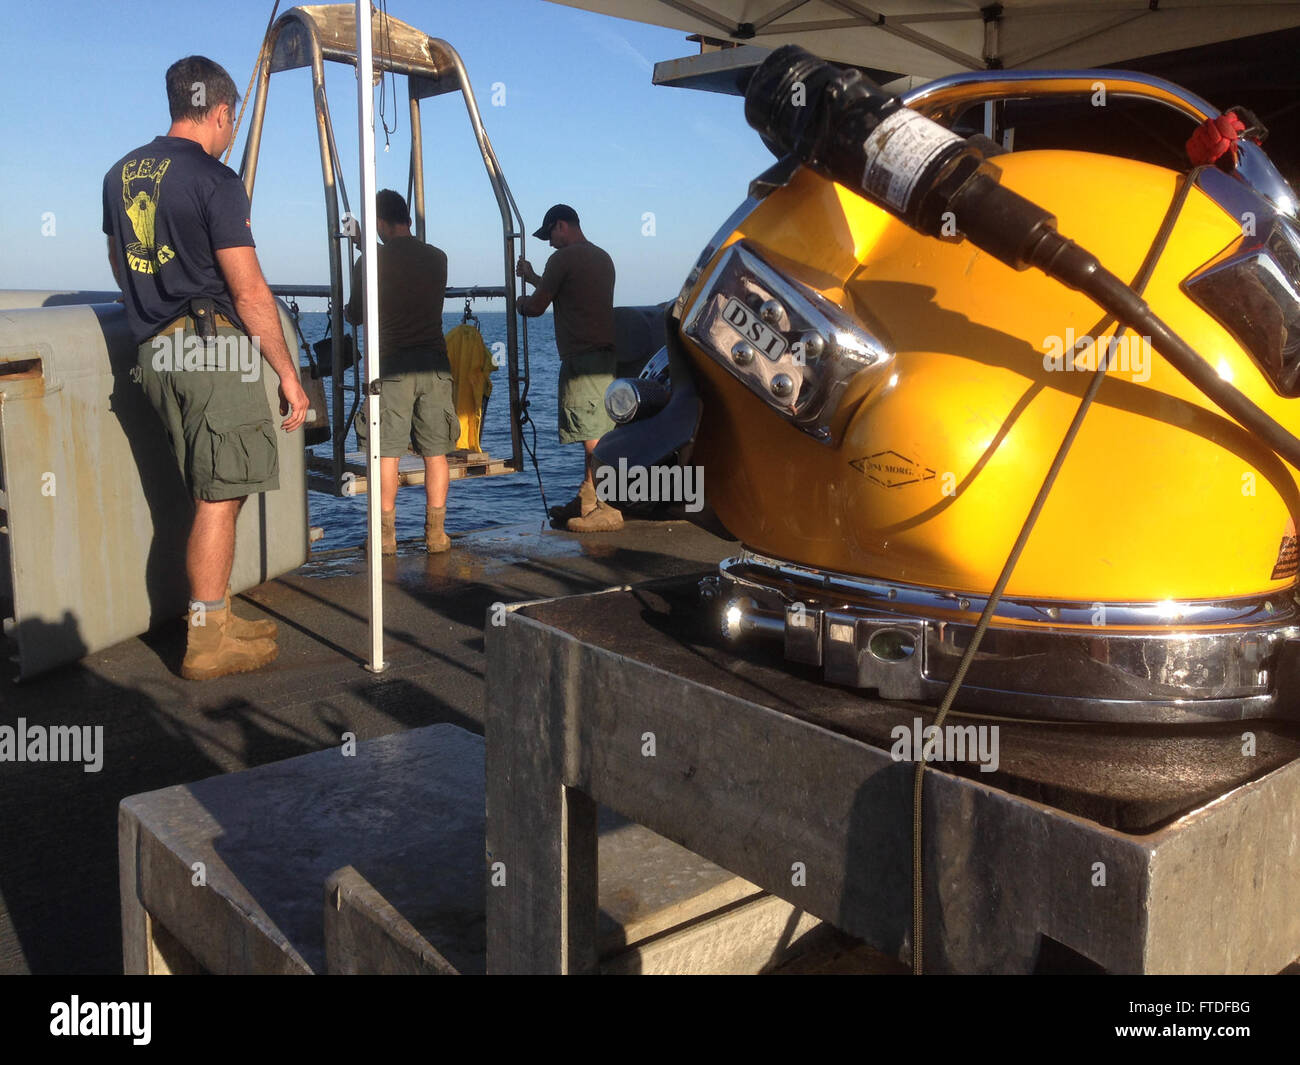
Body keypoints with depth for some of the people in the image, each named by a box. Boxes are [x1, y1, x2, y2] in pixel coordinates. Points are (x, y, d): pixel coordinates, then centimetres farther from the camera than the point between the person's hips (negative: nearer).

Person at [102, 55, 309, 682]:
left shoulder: (121, 175, 15)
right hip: (214, 347, -8)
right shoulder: (214, 180, -9)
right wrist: (288, 374, -8)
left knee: (210, 492, 15)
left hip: (154, 349, 8)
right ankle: (207, 643, -1)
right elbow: (248, 290, -13)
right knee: (220, 496, -4)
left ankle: (217, 618, 22)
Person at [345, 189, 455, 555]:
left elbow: (355, 316, 7)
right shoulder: (437, 258, 7)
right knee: (435, 451, 6)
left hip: (391, 365, -2)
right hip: (433, 362, 3)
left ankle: (386, 535, 5)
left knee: (387, 453, 3)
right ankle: (435, 533, 8)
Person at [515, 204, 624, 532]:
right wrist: (533, 277, 41)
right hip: (604, 353, 10)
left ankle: (608, 510, -13)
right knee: (596, 433, 13)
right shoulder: (602, 257, 20)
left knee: (593, 435, -11)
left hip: (581, 357, -10)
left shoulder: (563, 258, -8)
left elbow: (537, 307, -5)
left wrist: (521, 302, 18)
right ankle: (586, 501, 20)